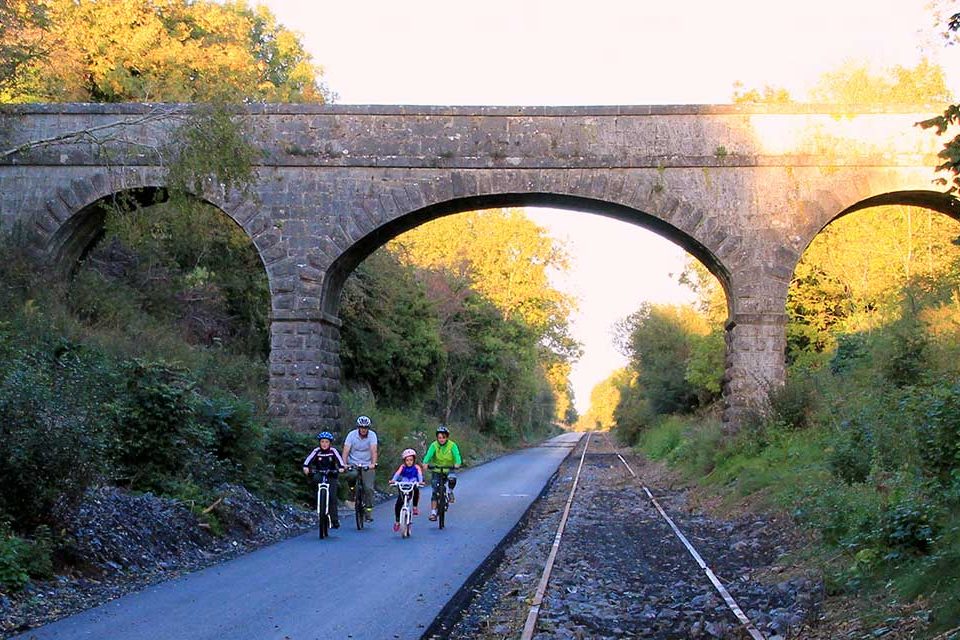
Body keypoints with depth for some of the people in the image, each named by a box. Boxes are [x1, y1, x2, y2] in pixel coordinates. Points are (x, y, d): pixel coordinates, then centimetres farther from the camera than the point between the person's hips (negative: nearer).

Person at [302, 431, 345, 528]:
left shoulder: (333, 450, -9)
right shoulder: (317, 451, -8)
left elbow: (339, 459, -22)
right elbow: (309, 459, -21)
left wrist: (341, 467, -40)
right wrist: (306, 467, -40)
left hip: (331, 475, -2)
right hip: (319, 473, 2)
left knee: (332, 497, -8)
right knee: (316, 478, -34)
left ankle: (335, 520, -3)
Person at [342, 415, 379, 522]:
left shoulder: (372, 435, -8)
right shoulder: (352, 435, -8)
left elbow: (373, 450, -20)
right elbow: (346, 450, -15)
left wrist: (373, 464, -35)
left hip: (367, 465, 0)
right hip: (353, 463, 0)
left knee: (368, 488, -12)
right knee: (351, 475, -33)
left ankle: (368, 511, 0)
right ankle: (352, 491, -2)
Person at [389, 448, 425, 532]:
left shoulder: (416, 467, -3)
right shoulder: (402, 467, -1)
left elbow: (420, 474, -19)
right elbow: (397, 473, -17)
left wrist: (420, 481, -41)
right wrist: (393, 480, -38)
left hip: (413, 487, -1)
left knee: (416, 490, -36)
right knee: (398, 504, -11)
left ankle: (415, 507, -14)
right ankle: (397, 521, 7)